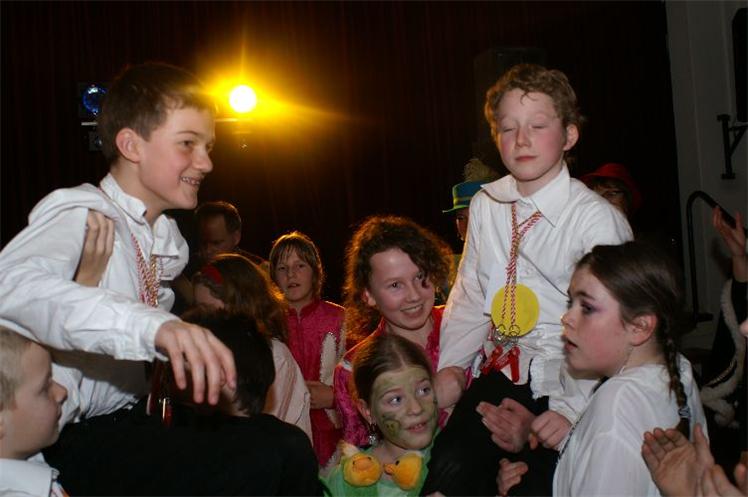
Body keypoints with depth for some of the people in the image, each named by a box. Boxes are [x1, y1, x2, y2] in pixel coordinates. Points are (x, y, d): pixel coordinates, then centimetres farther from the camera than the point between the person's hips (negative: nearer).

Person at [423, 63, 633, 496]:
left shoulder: (598, 220, -11)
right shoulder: (486, 205, 5)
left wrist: (568, 411, -23)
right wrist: (449, 370, 1)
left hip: (569, 379, -3)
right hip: (502, 373, 3)